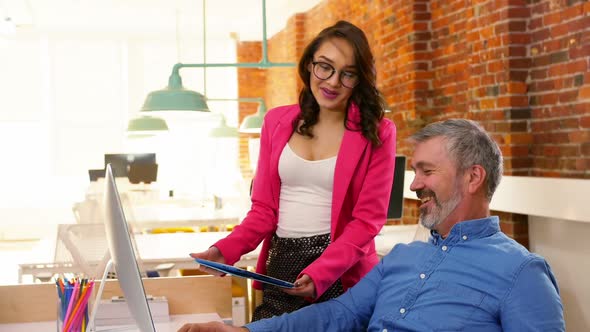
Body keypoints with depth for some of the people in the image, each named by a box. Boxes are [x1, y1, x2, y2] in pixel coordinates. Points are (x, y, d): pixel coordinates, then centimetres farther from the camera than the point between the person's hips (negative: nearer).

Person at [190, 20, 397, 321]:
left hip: (340, 274, -3)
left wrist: (319, 274, -24)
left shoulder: (377, 133, -5)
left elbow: (368, 219, -10)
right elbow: (264, 208, 7)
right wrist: (225, 250, -11)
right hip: (279, 267, 3)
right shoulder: (277, 121, 6)